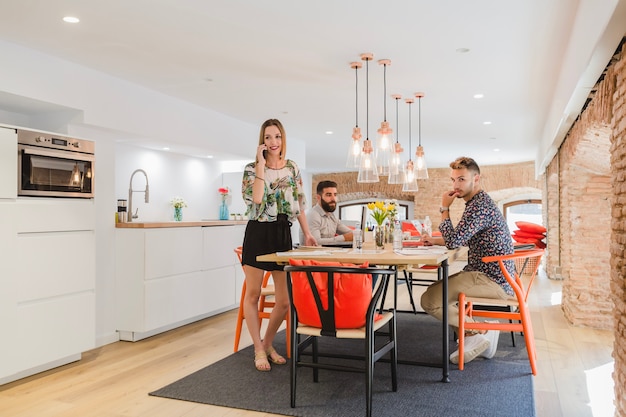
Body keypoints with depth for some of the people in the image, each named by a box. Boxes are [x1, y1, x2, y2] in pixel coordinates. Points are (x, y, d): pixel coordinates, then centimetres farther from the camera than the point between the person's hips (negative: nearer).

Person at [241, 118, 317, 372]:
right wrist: (261, 165, -17)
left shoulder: (293, 169, 9)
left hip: (283, 234, 3)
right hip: (258, 234, -3)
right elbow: (256, 199, -19)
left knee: (285, 300, 3)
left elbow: (299, 204, 14)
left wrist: (307, 233, 10)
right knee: (253, 294, 4)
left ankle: (268, 344, 27)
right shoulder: (252, 168, -2)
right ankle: (258, 349, 21)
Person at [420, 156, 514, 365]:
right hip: (495, 277, 11)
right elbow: (462, 239, 27)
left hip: (492, 281, -11)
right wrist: (435, 240, 13)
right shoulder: (477, 203, 16)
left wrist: (444, 208, -11)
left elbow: (453, 241, -23)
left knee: (430, 300, -19)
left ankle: (478, 333, -4)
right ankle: (483, 328, 12)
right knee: (435, 289, 22)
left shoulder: (480, 206, -18)